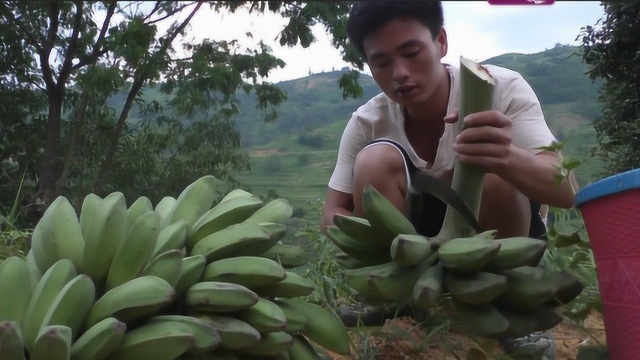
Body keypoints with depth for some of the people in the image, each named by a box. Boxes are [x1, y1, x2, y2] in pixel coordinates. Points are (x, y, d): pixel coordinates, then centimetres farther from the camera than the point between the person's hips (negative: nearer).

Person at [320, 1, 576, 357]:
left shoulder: (503, 88, -21)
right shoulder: (367, 122, -15)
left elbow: (566, 190, -31)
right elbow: (333, 214, -11)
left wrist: (507, 157, -54)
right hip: (416, 239, 1)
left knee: (492, 172, -32)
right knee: (374, 161, -25)